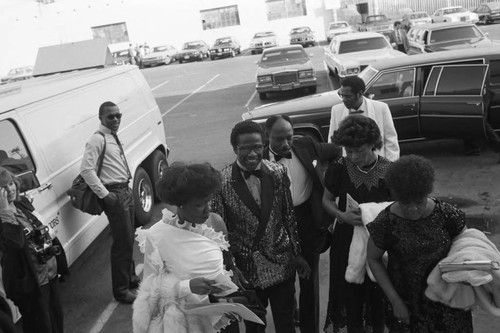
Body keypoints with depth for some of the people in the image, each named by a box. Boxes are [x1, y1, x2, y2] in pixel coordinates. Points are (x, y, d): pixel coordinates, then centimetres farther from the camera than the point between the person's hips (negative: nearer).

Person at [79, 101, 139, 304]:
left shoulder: (114, 137, 13)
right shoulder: (97, 140, -14)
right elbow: (86, 169, -22)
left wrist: (127, 189, 12)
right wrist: (104, 194, -20)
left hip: (126, 192, 9)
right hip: (114, 195, -9)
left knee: (129, 240, 20)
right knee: (123, 243, -3)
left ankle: (131, 279, 38)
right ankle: (121, 290, 11)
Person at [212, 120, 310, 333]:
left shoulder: (278, 173, -5)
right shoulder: (222, 182, -14)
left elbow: (289, 216, 2)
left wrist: (297, 254, 4)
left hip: (281, 265, 2)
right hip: (247, 270, -1)